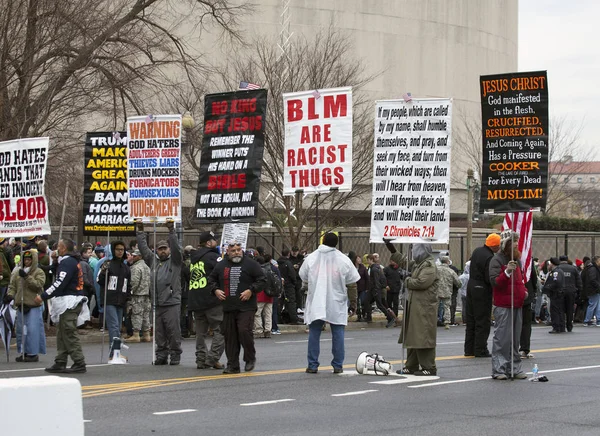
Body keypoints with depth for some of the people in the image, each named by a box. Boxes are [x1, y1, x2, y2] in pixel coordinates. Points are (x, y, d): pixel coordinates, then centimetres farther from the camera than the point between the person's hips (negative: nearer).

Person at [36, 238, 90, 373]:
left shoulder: (67, 262, -14)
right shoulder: (71, 261, 18)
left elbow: (60, 283, -23)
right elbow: (56, 275, 28)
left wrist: (43, 296, -23)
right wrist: (55, 262, 14)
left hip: (69, 302, -11)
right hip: (67, 302, 11)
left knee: (69, 334, -10)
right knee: (62, 334, 13)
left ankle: (79, 363, -11)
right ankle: (60, 363, 15)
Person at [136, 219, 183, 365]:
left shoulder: (175, 260, 4)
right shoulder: (153, 260, 17)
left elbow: (176, 247, -11)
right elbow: (143, 248, 15)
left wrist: (171, 230, -19)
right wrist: (140, 231, 9)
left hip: (172, 303, -5)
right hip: (157, 304, 5)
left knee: (173, 331, -4)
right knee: (159, 333, 9)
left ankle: (175, 356, 3)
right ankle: (161, 356, 15)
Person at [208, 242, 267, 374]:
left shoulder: (251, 264, 0)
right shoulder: (221, 265, 11)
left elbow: (262, 280, 0)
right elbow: (211, 279, 23)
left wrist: (251, 290, -12)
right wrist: (216, 290, 5)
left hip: (246, 307, -4)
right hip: (228, 307, 4)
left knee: (244, 331, -17)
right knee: (230, 336, 4)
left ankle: (250, 359, 5)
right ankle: (233, 365, 12)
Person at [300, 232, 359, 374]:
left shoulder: (311, 258, -1)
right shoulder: (344, 260, -3)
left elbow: (303, 277, 10)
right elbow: (352, 284, 0)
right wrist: (353, 303, 7)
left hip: (315, 303, 1)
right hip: (337, 304, 0)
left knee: (314, 333, 7)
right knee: (338, 333, 6)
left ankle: (312, 365, 6)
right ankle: (338, 365, 6)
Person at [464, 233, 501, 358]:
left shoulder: (477, 251, 6)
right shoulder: (489, 258, -22)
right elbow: (490, 279, -22)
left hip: (471, 286, 9)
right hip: (482, 290, -9)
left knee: (471, 319, 14)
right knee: (483, 321, -1)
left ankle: (469, 349, 19)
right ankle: (480, 350, 1)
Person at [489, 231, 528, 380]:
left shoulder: (516, 259, 18)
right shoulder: (497, 260, -8)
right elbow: (495, 282, -17)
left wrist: (523, 290, 13)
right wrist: (507, 272, -31)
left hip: (517, 305, 8)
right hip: (503, 306, -8)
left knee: (515, 338, 11)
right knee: (502, 338, -10)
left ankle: (513, 368, 16)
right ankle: (498, 370, -7)